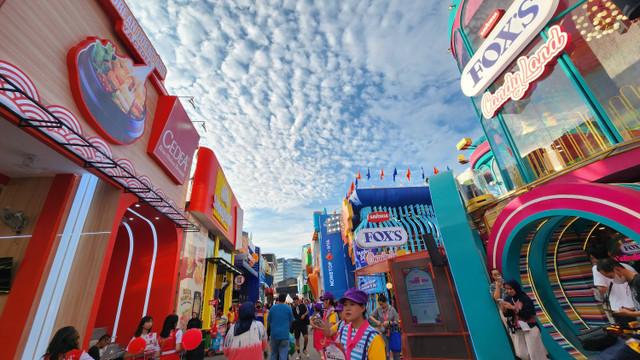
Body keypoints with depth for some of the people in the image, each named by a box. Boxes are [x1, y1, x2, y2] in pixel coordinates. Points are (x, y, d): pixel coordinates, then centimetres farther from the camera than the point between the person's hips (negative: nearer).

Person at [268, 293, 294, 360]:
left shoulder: (273, 307, 1)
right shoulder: (288, 308, -3)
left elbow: (269, 322, 8)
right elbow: (291, 321, 6)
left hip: (274, 334, 2)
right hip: (284, 334, -2)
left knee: (273, 354, 18)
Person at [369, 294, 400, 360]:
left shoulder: (392, 310, -7)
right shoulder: (378, 309, -3)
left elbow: (397, 322, -6)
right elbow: (370, 316, 1)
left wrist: (389, 322, -20)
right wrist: (376, 321, -15)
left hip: (393, 332, 0)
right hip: (384, 332, 0)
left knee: (395, 351, 10)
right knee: (386, 352, -1)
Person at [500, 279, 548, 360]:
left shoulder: (525, 299, -14)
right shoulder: (507, 299, 0)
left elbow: (527, 315, -19)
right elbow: (507, 315, 2)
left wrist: (513, 308, -29)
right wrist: (503, 309, -20)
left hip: (529, 327, -4)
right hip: (517, 329, 4)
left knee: (534, 353, 0)